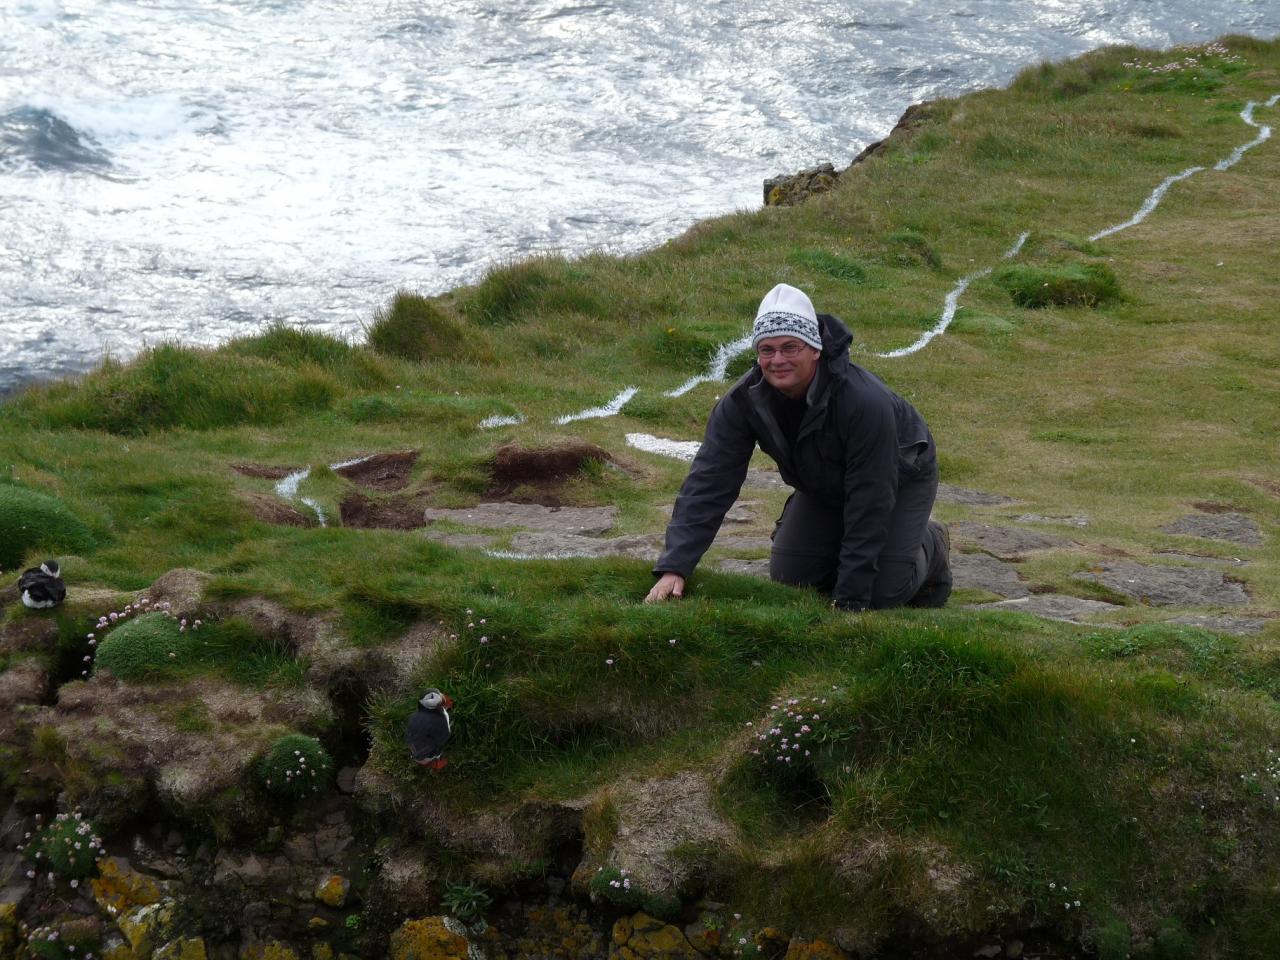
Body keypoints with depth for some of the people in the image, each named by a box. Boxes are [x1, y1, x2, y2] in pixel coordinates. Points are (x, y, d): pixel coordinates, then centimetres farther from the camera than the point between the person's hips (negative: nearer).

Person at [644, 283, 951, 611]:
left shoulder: (866, 402, -40)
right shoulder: (744, 400, -26)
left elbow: (869, 506, -34)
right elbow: (709, 483, -26)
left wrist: (849, 602, -31)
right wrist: (673, 567, -37)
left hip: (900, 479, -5)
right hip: (824, 487, 5)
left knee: (881, 592, -17)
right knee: (788, 576, -5)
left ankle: (931, 547, 15)